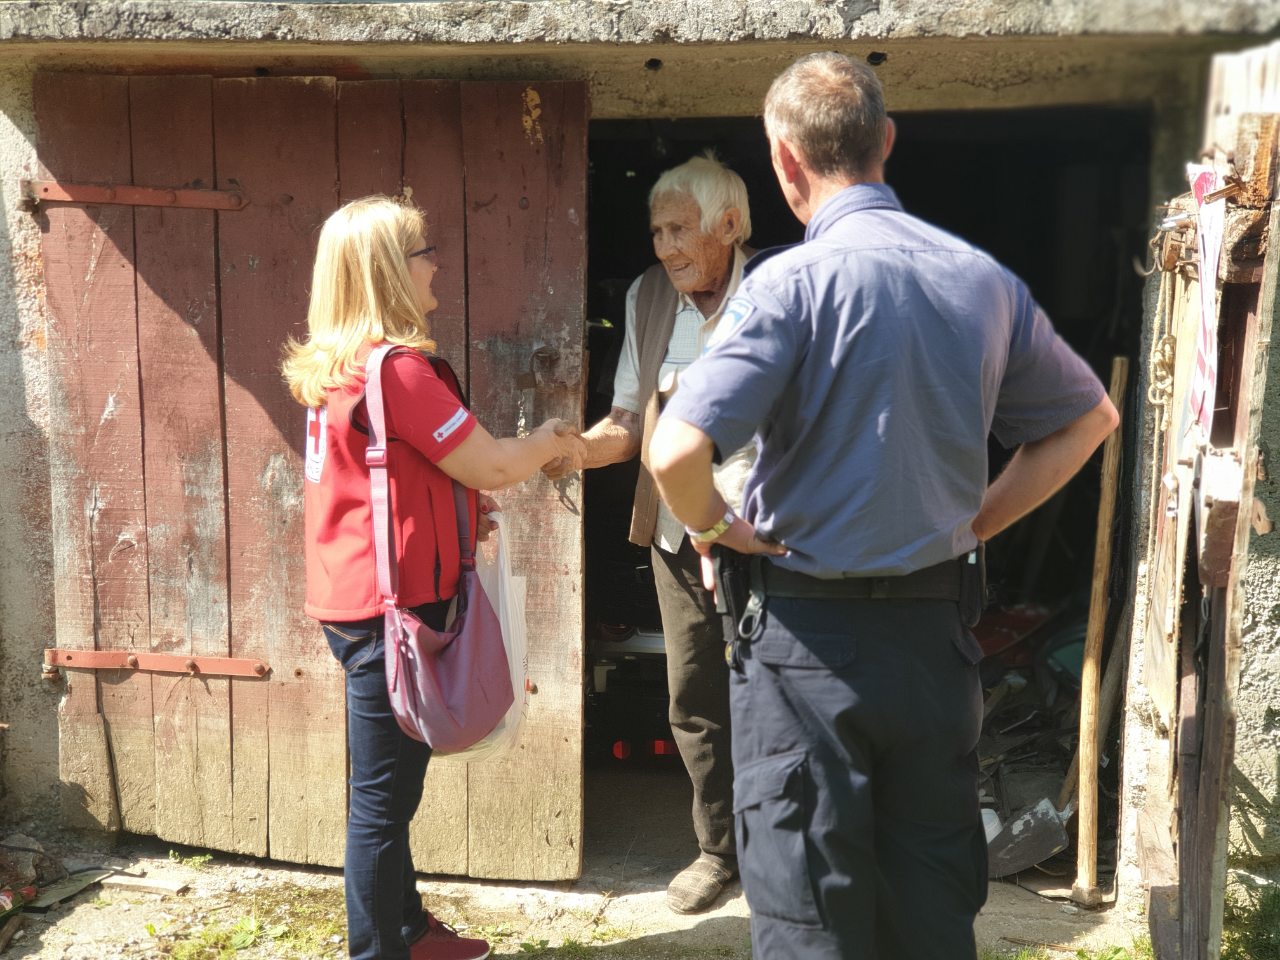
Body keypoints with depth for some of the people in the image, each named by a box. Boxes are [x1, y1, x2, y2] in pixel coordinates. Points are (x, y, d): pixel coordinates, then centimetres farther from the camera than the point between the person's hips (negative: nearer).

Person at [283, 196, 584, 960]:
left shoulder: (336, 366, 10)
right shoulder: (398, 367, -18)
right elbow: (490, 466, -15)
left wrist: (460, 509, 10)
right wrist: (550, 443, 4)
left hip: (358, 598, 10)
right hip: (393, 605, -10)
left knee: (392, 785, 20)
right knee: (384, 795, 2)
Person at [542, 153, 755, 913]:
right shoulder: (649, 297, 5)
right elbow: (631, 423, 8)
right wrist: (576, 449, -10)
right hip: (677, 532, 5)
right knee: (694, 699, 13)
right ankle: (720, 847, 32)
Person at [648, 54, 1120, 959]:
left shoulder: (793, 280, -15)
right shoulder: (984, 279, 3)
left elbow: (676, 452, -25)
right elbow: (1090, 417, 15)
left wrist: (717, 526, -5)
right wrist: (978, 521, 12)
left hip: (810, 636, -5)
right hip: (939, 628, 5)